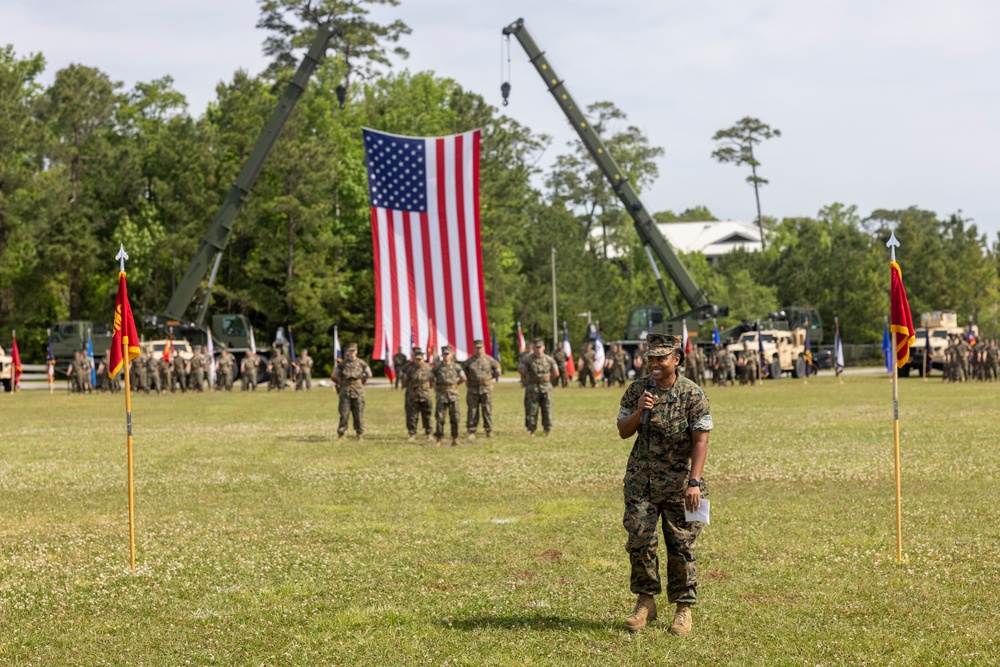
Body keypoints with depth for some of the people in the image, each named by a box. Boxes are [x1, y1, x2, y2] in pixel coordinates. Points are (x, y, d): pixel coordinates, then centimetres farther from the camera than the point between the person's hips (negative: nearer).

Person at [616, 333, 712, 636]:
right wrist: (639, 412, -17)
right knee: (639, 541, -3)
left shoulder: (693, 395, -8)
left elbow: (700, 441, -12)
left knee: (681, 547, 0)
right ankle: (645, 602, 13)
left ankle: (684, 609, 12)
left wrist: (694, 482, -20)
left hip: (680, 482, -3)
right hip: (641, 481, 3)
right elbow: (623, 432, 4)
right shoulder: (637, 391, 2)